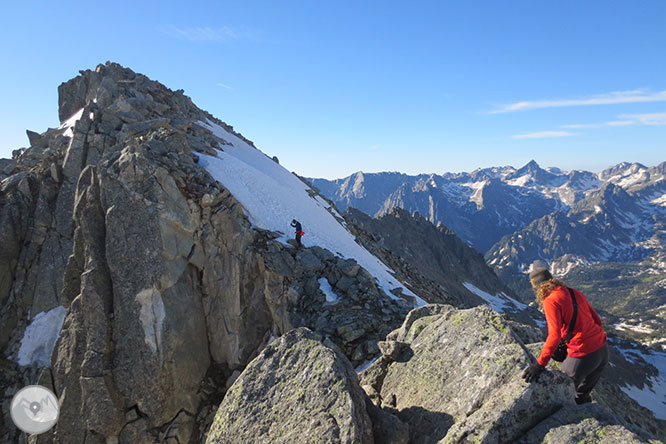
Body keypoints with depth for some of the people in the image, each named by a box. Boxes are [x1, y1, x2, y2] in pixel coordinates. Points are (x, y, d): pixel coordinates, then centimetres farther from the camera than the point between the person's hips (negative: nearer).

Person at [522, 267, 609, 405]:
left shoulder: (550, 301, -14)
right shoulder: (576, 293, 9)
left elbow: (554, 335, -24)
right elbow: (597, 320, 14)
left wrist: (540, 364, -23)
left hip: (583, 356, -8)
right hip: (603, 349, 8)